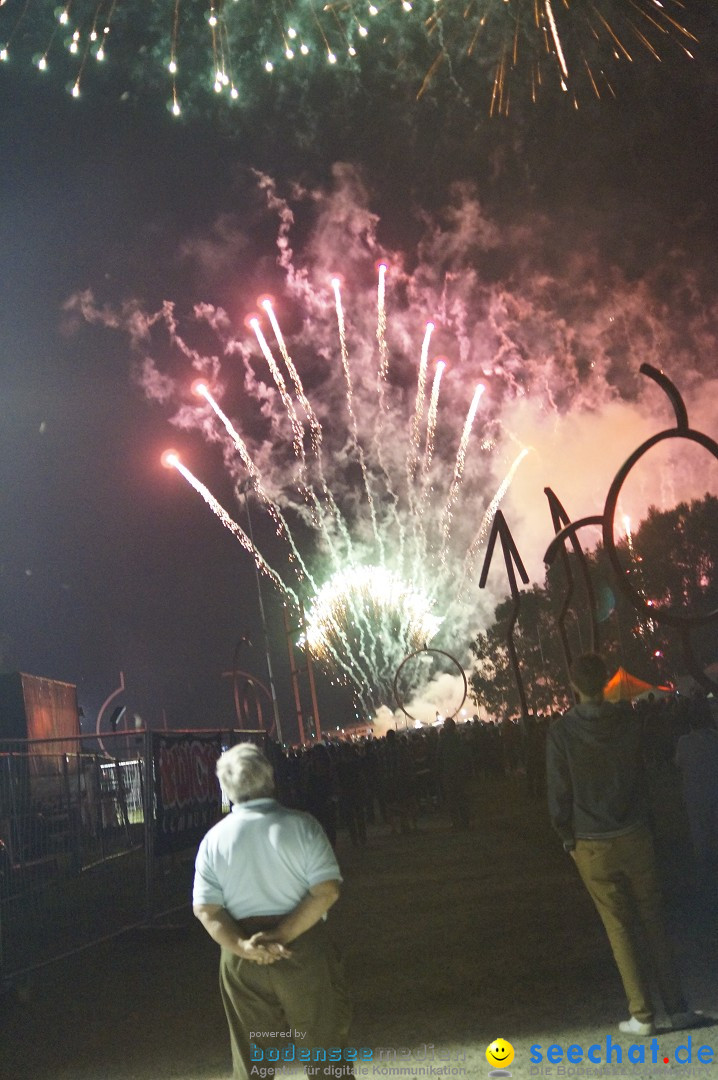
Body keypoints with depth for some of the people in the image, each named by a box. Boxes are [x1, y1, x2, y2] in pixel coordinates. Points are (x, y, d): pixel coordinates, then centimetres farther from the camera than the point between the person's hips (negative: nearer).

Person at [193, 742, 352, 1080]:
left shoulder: (214, 839, -1)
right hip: (303, 949, -2)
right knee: (324, 1046, 12)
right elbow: (327, 890, -16)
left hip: (241, 958, 2)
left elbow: (206, 909, -7)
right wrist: (283, 934, -16)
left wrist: (243, 946, -15)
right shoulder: (300, 825, -8)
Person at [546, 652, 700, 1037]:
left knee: (619, 927, 7)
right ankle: (677, 1007, 13)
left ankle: (642, 1015, 10)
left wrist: (567, 836, 6)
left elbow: (558, 792, -7)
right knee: (653, 920, 11)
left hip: (591, 845, -2)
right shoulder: (626, 721, -4)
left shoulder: (561, 731, -11)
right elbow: (641, 774, 6)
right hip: (634, 836, 2)